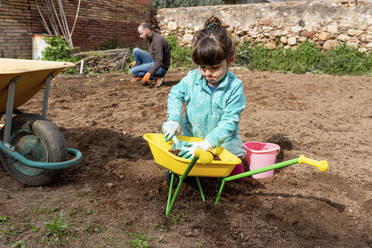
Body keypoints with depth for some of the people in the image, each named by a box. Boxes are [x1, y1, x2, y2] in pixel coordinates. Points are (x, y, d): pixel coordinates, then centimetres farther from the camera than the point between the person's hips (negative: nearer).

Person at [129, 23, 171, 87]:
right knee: (136, 51, 4)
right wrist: (136, 61, 17)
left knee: (133, 71, -13)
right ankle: (139, 76, 8)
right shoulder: (150, 39, 7)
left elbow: (159, 62, -31)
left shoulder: (157, 40, -24)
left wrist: (149, 73, -38)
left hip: (160, 67, -10)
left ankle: (156, 77, -10)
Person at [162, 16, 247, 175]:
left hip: (222, 140, -2)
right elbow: (175, 95, 5)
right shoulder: (192, 79, -12)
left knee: (236, 173, -6)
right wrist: (174, 119, -13)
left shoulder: (235, 87, -21)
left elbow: (229, 122, -24)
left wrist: (206, 144, -35)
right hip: (192, 138, 2)